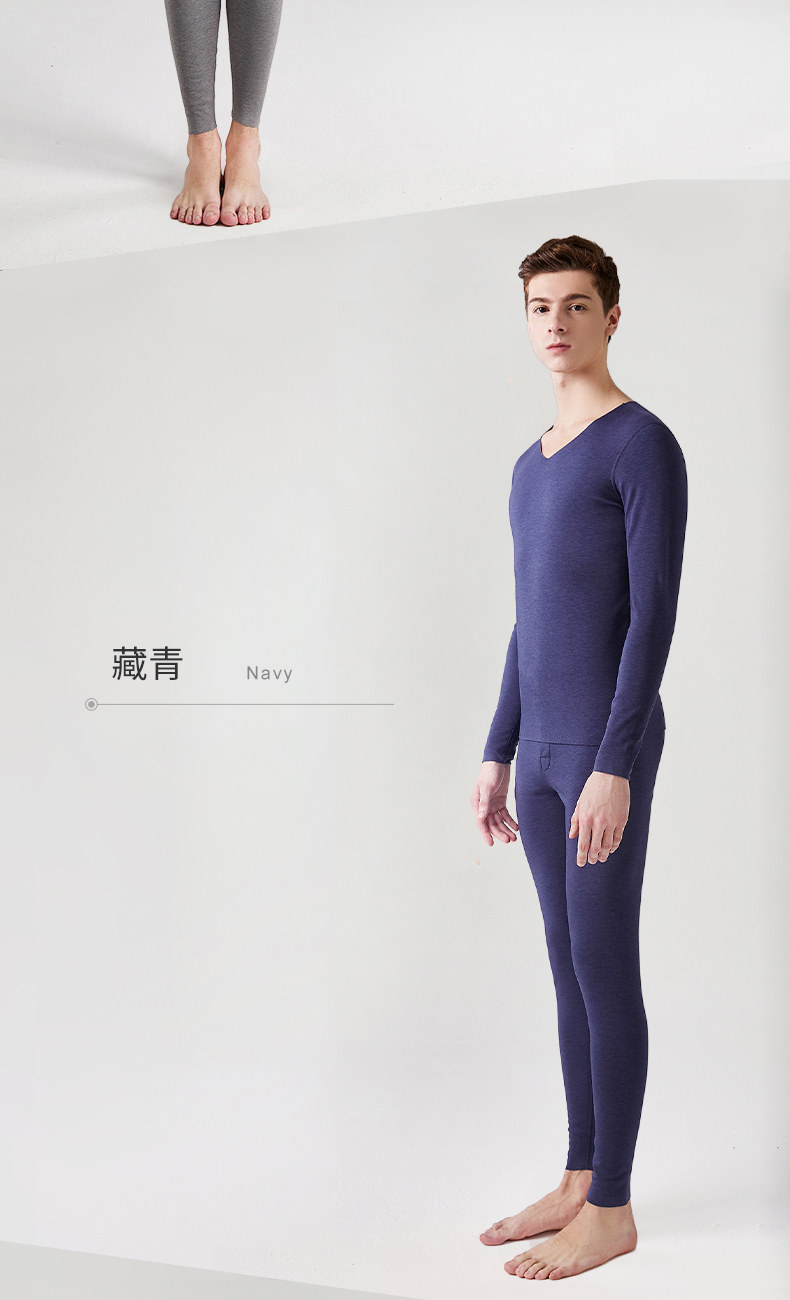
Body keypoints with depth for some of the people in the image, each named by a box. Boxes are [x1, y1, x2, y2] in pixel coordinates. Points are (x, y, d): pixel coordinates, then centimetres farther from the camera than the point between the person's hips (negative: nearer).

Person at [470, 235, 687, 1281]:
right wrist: (499, 755, 17)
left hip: (610, 748, -9)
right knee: (570, 966, 12)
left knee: (605, 969, -3)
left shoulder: (645, 444, -10)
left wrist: (613, 768, -21)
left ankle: (611, 1209, 9)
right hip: (542, 749, 9)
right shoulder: (532, 467, 17)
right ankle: (580, 1180, 23)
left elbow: (654, 615, -17)